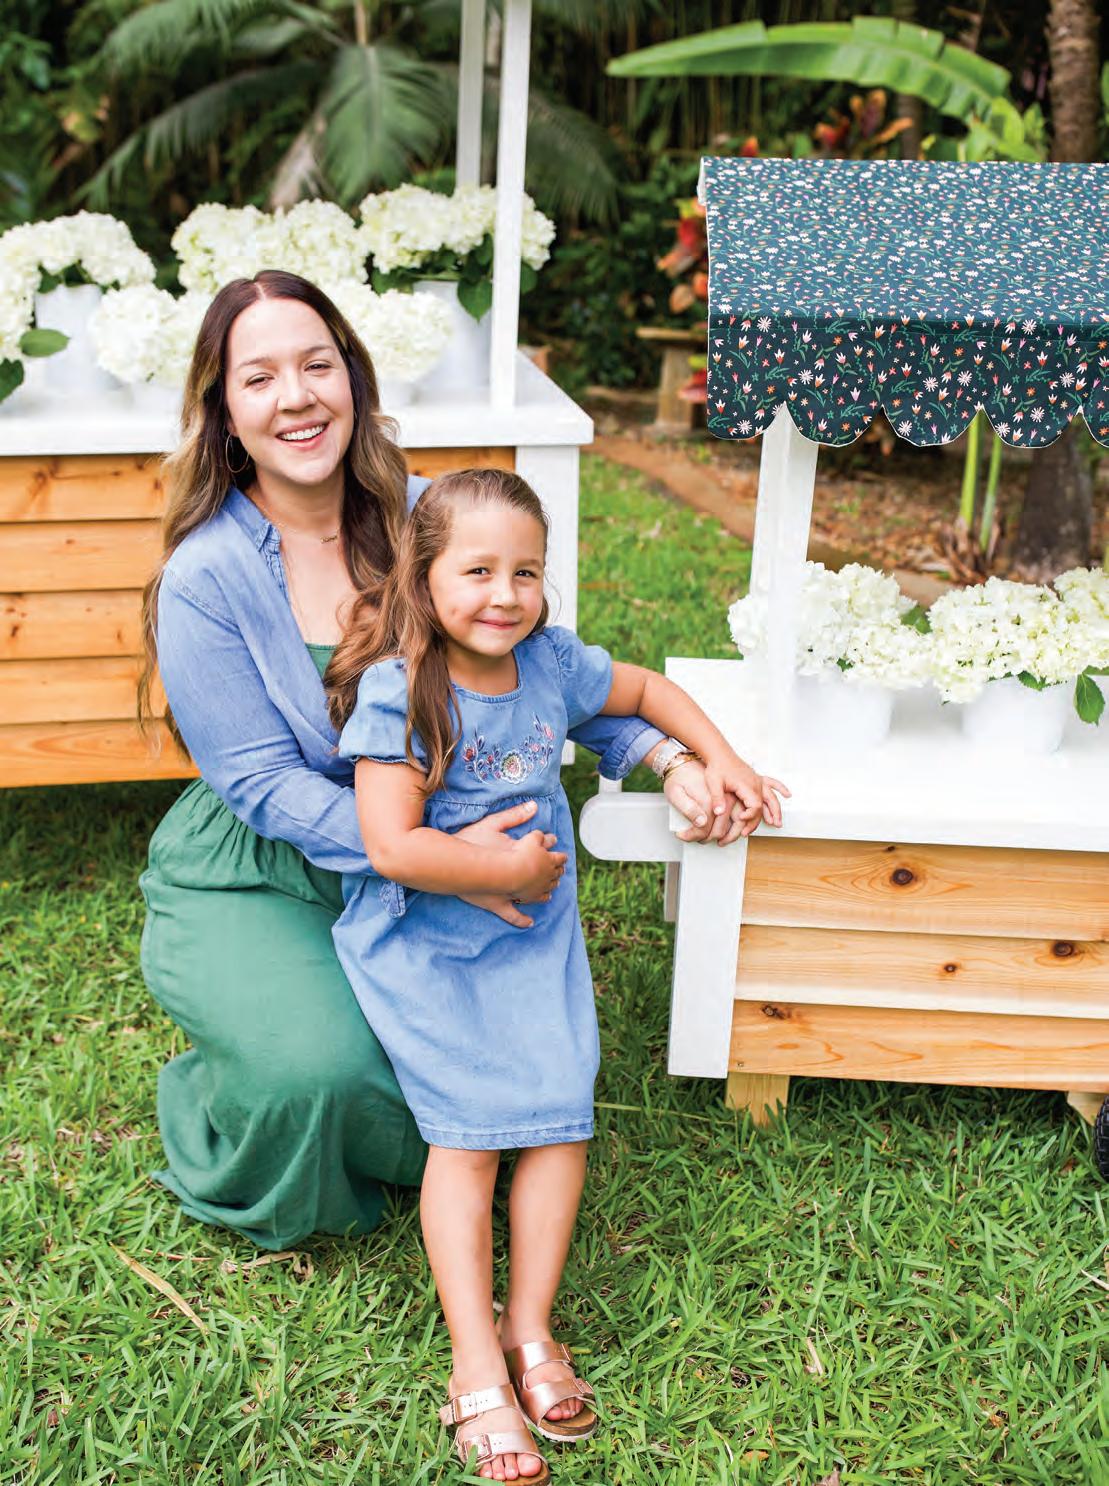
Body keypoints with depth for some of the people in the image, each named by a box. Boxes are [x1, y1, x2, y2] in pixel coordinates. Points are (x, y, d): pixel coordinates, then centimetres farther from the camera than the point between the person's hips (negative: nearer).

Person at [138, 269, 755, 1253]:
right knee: (320, 1066, -29)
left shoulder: (418, 519, -5)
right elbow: (265, 784, -19)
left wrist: (668, 758, -14)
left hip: (401, 870, 4)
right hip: (249, 883, -4)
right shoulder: (204, 579, -17)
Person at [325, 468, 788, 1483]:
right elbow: (395, 845, -24)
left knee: (560, 1112, -7)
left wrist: (721, 758, 9)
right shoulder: (398, 692, -17)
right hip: (424, 943, -5)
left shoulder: (552, 664, 0)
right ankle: (477, 1366, -4)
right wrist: (509, 870, -16)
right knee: (468, 1128, -12)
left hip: (535, 937, 5)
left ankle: (530, 1328, 7)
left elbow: (647, 690, 20)